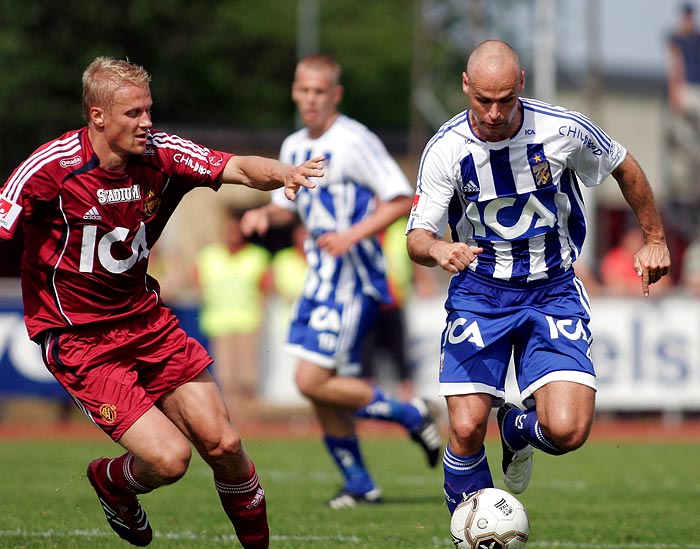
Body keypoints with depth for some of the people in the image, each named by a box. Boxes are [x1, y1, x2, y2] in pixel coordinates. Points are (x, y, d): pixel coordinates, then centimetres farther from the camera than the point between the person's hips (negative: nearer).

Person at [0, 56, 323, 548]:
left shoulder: (160, 154, -6)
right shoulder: (50, 169, -19)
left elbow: (239, 169, -14)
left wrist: (281, 172, -35)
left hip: (145, 319, 5)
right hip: (77, 339, -5)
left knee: (223, 444, -2)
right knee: (169, 457, -14)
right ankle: (110, 481, 21)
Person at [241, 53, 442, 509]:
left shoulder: (355, 141, -13)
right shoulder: (294, 147, 12)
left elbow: (402, 199, -14)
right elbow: (288, 206, 25)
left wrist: (353, 234, -23)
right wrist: (264, 215, 2)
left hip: (353, 278, -8)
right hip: (321, 277, 8)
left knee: (313, 381, -14)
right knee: (320, 389, 7)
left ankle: (411, 415, 2)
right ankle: (360, 485, 20)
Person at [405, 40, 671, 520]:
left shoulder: (565, 130, -13)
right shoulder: (446, 148, -13)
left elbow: (626, 169, 7)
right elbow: (418, 236, -11)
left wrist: (655, 240, 14)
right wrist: (438, 251, -35)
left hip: (553, 291, 0)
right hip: (479, 292, 0)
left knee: (567, 430, -17)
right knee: (465, 430, -13)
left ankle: (517, 428, 20)